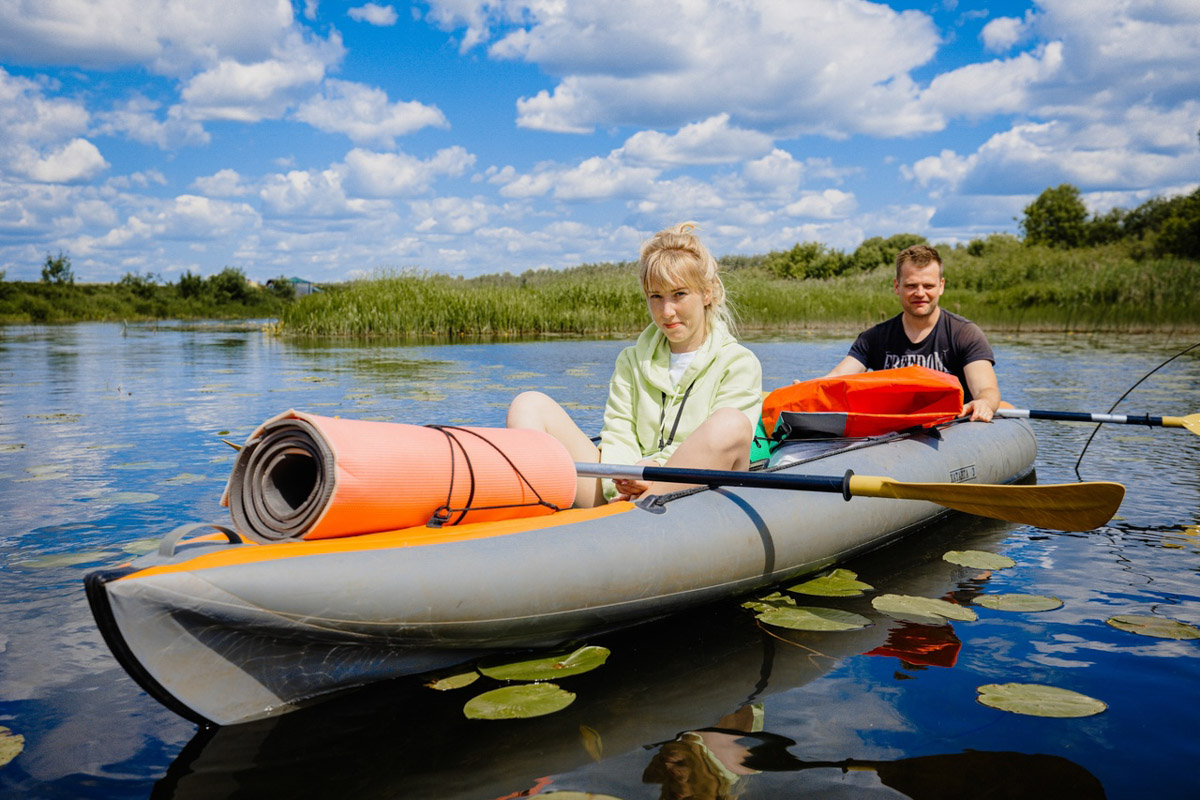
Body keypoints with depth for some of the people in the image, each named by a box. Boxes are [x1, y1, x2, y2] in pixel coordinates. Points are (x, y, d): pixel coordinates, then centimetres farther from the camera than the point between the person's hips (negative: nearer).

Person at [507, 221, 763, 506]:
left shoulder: (739, 364, 9)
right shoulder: (631, 361, 22)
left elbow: (723, 441, -5)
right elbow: (618, 432, 9)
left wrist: (658, 469, -21)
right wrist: (620, 483, -14)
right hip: (620, 496, 4)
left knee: (732, 422, -34)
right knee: (530, 404, -6)